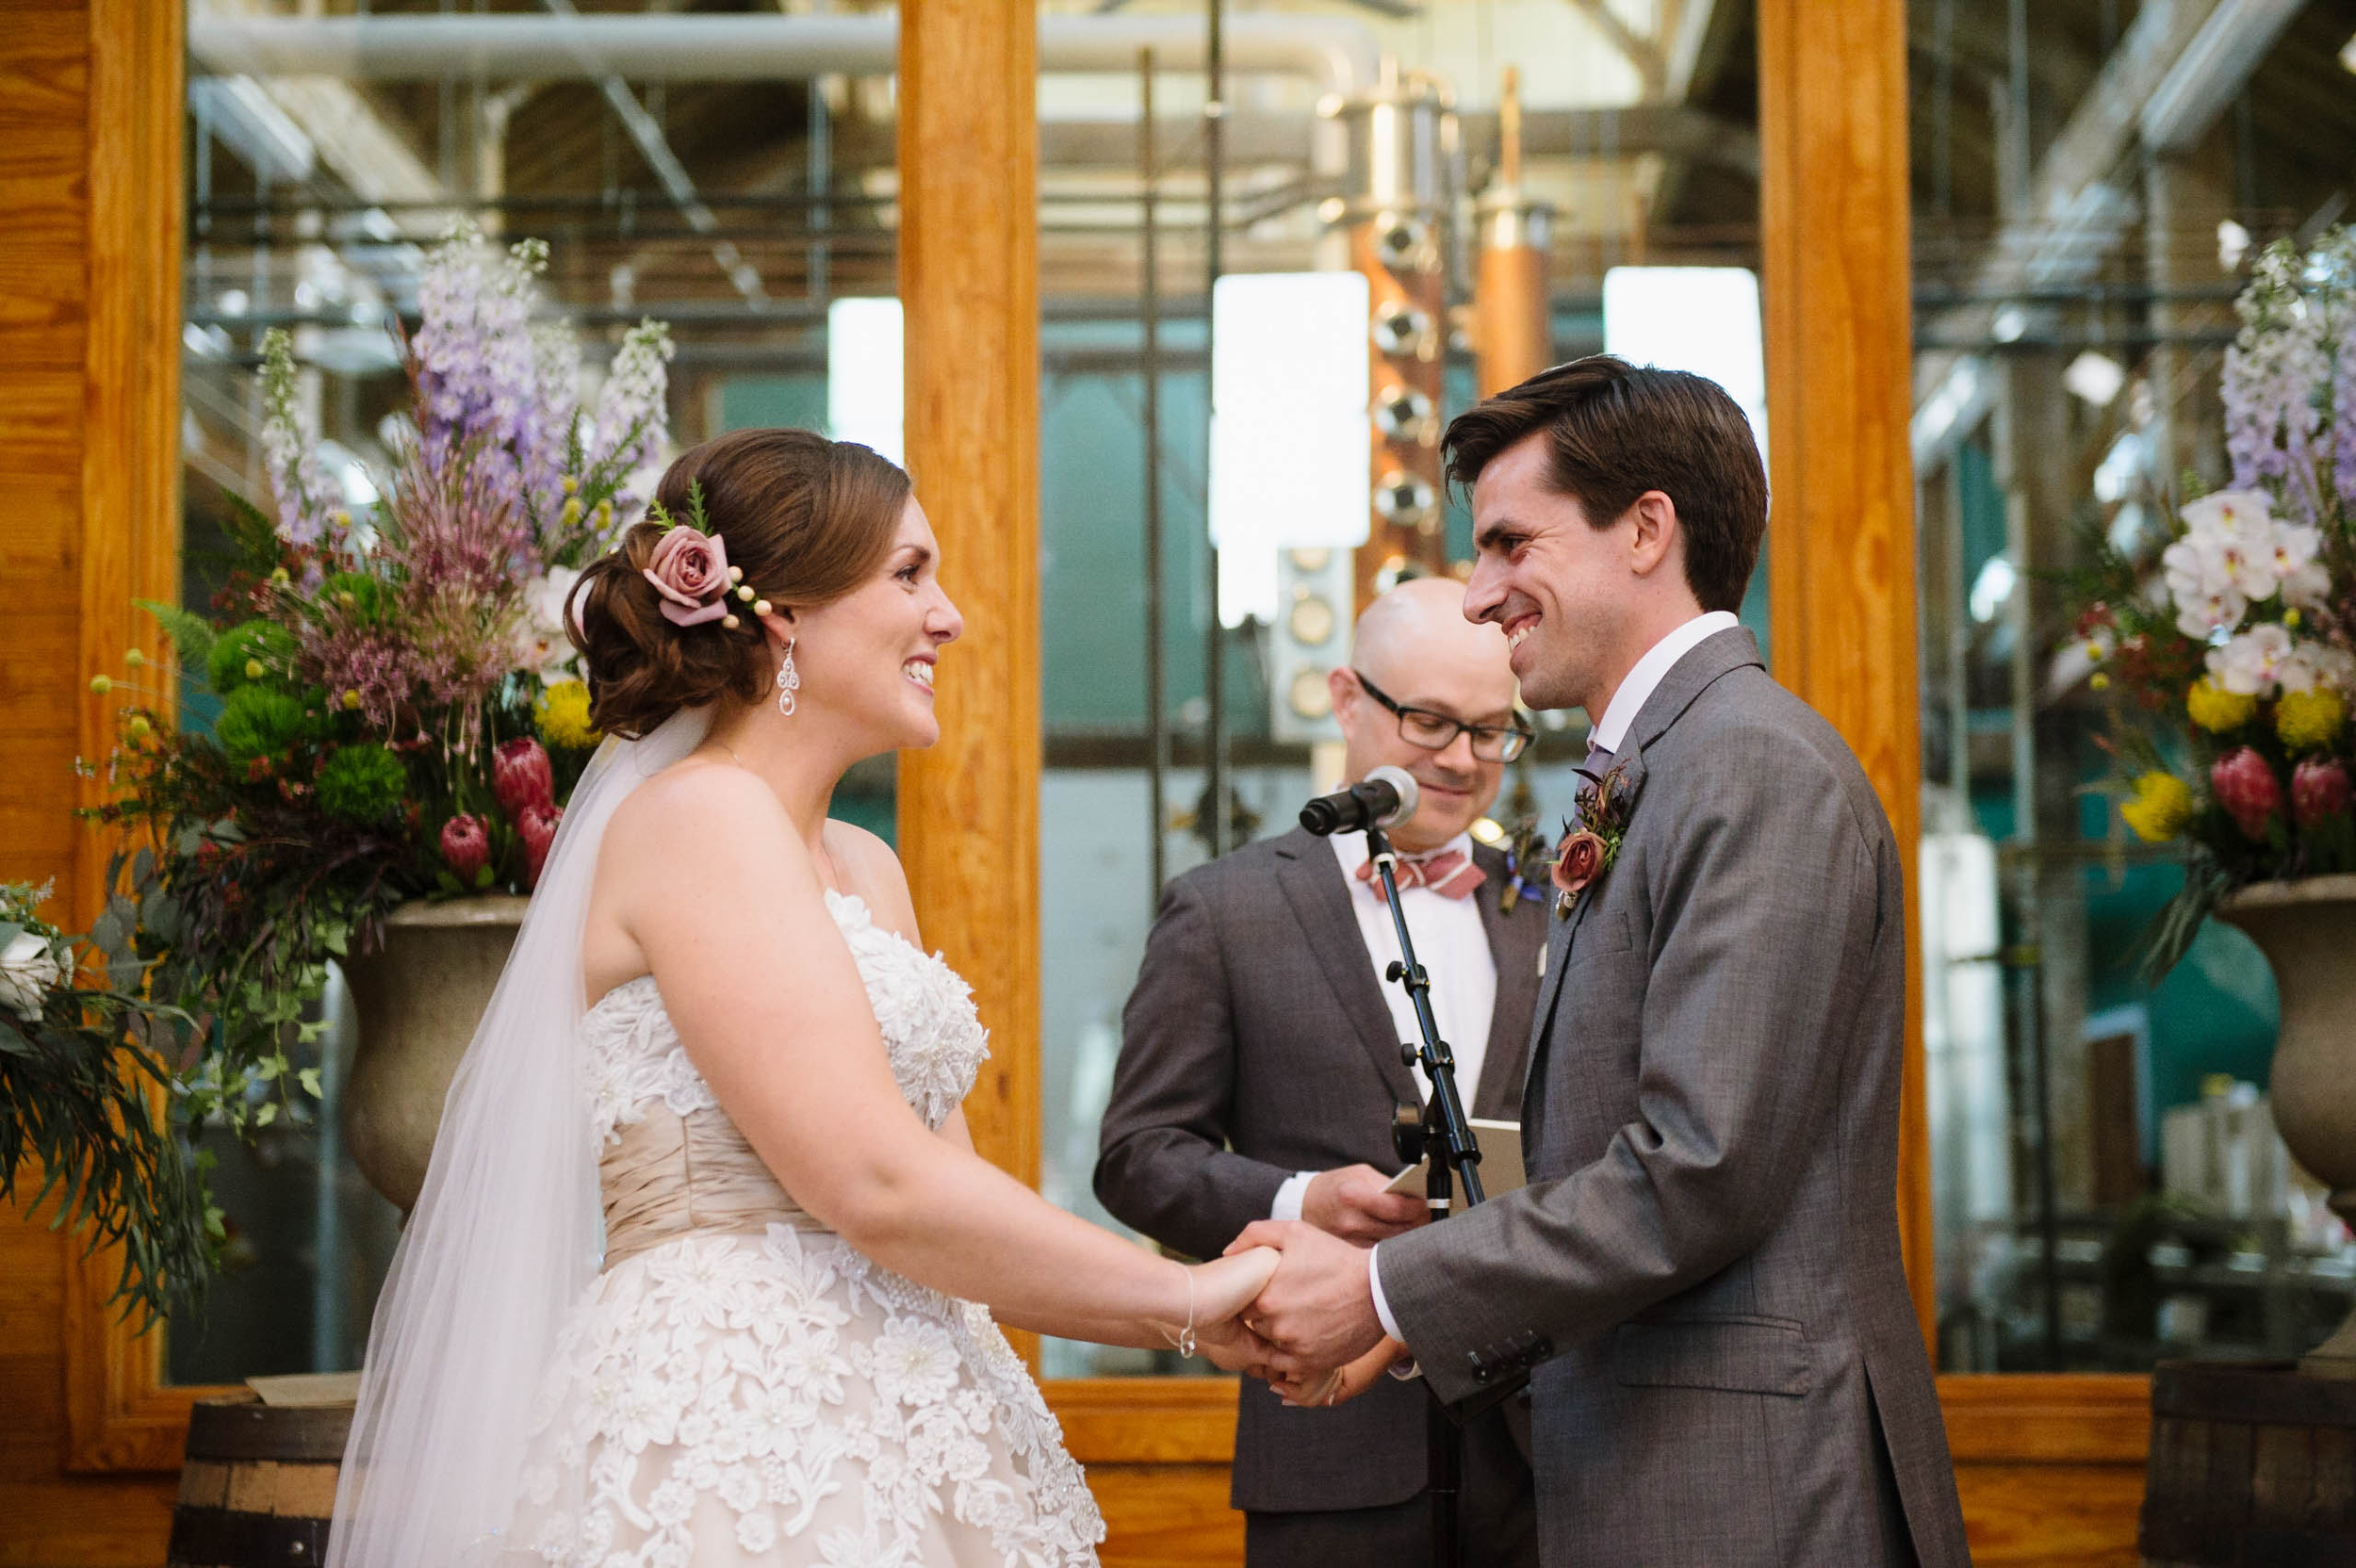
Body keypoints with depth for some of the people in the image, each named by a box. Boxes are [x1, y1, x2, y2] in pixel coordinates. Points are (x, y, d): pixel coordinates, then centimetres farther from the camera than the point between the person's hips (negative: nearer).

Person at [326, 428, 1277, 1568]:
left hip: (892, 1444, 8)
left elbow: (950, 1199, 12)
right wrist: (1187, 1299, -9)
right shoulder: (697, 814, -10)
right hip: (736, 1441, -8)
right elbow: (875, 1188, -18)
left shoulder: (864, 868, 17)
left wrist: (1217, 1311, 0)